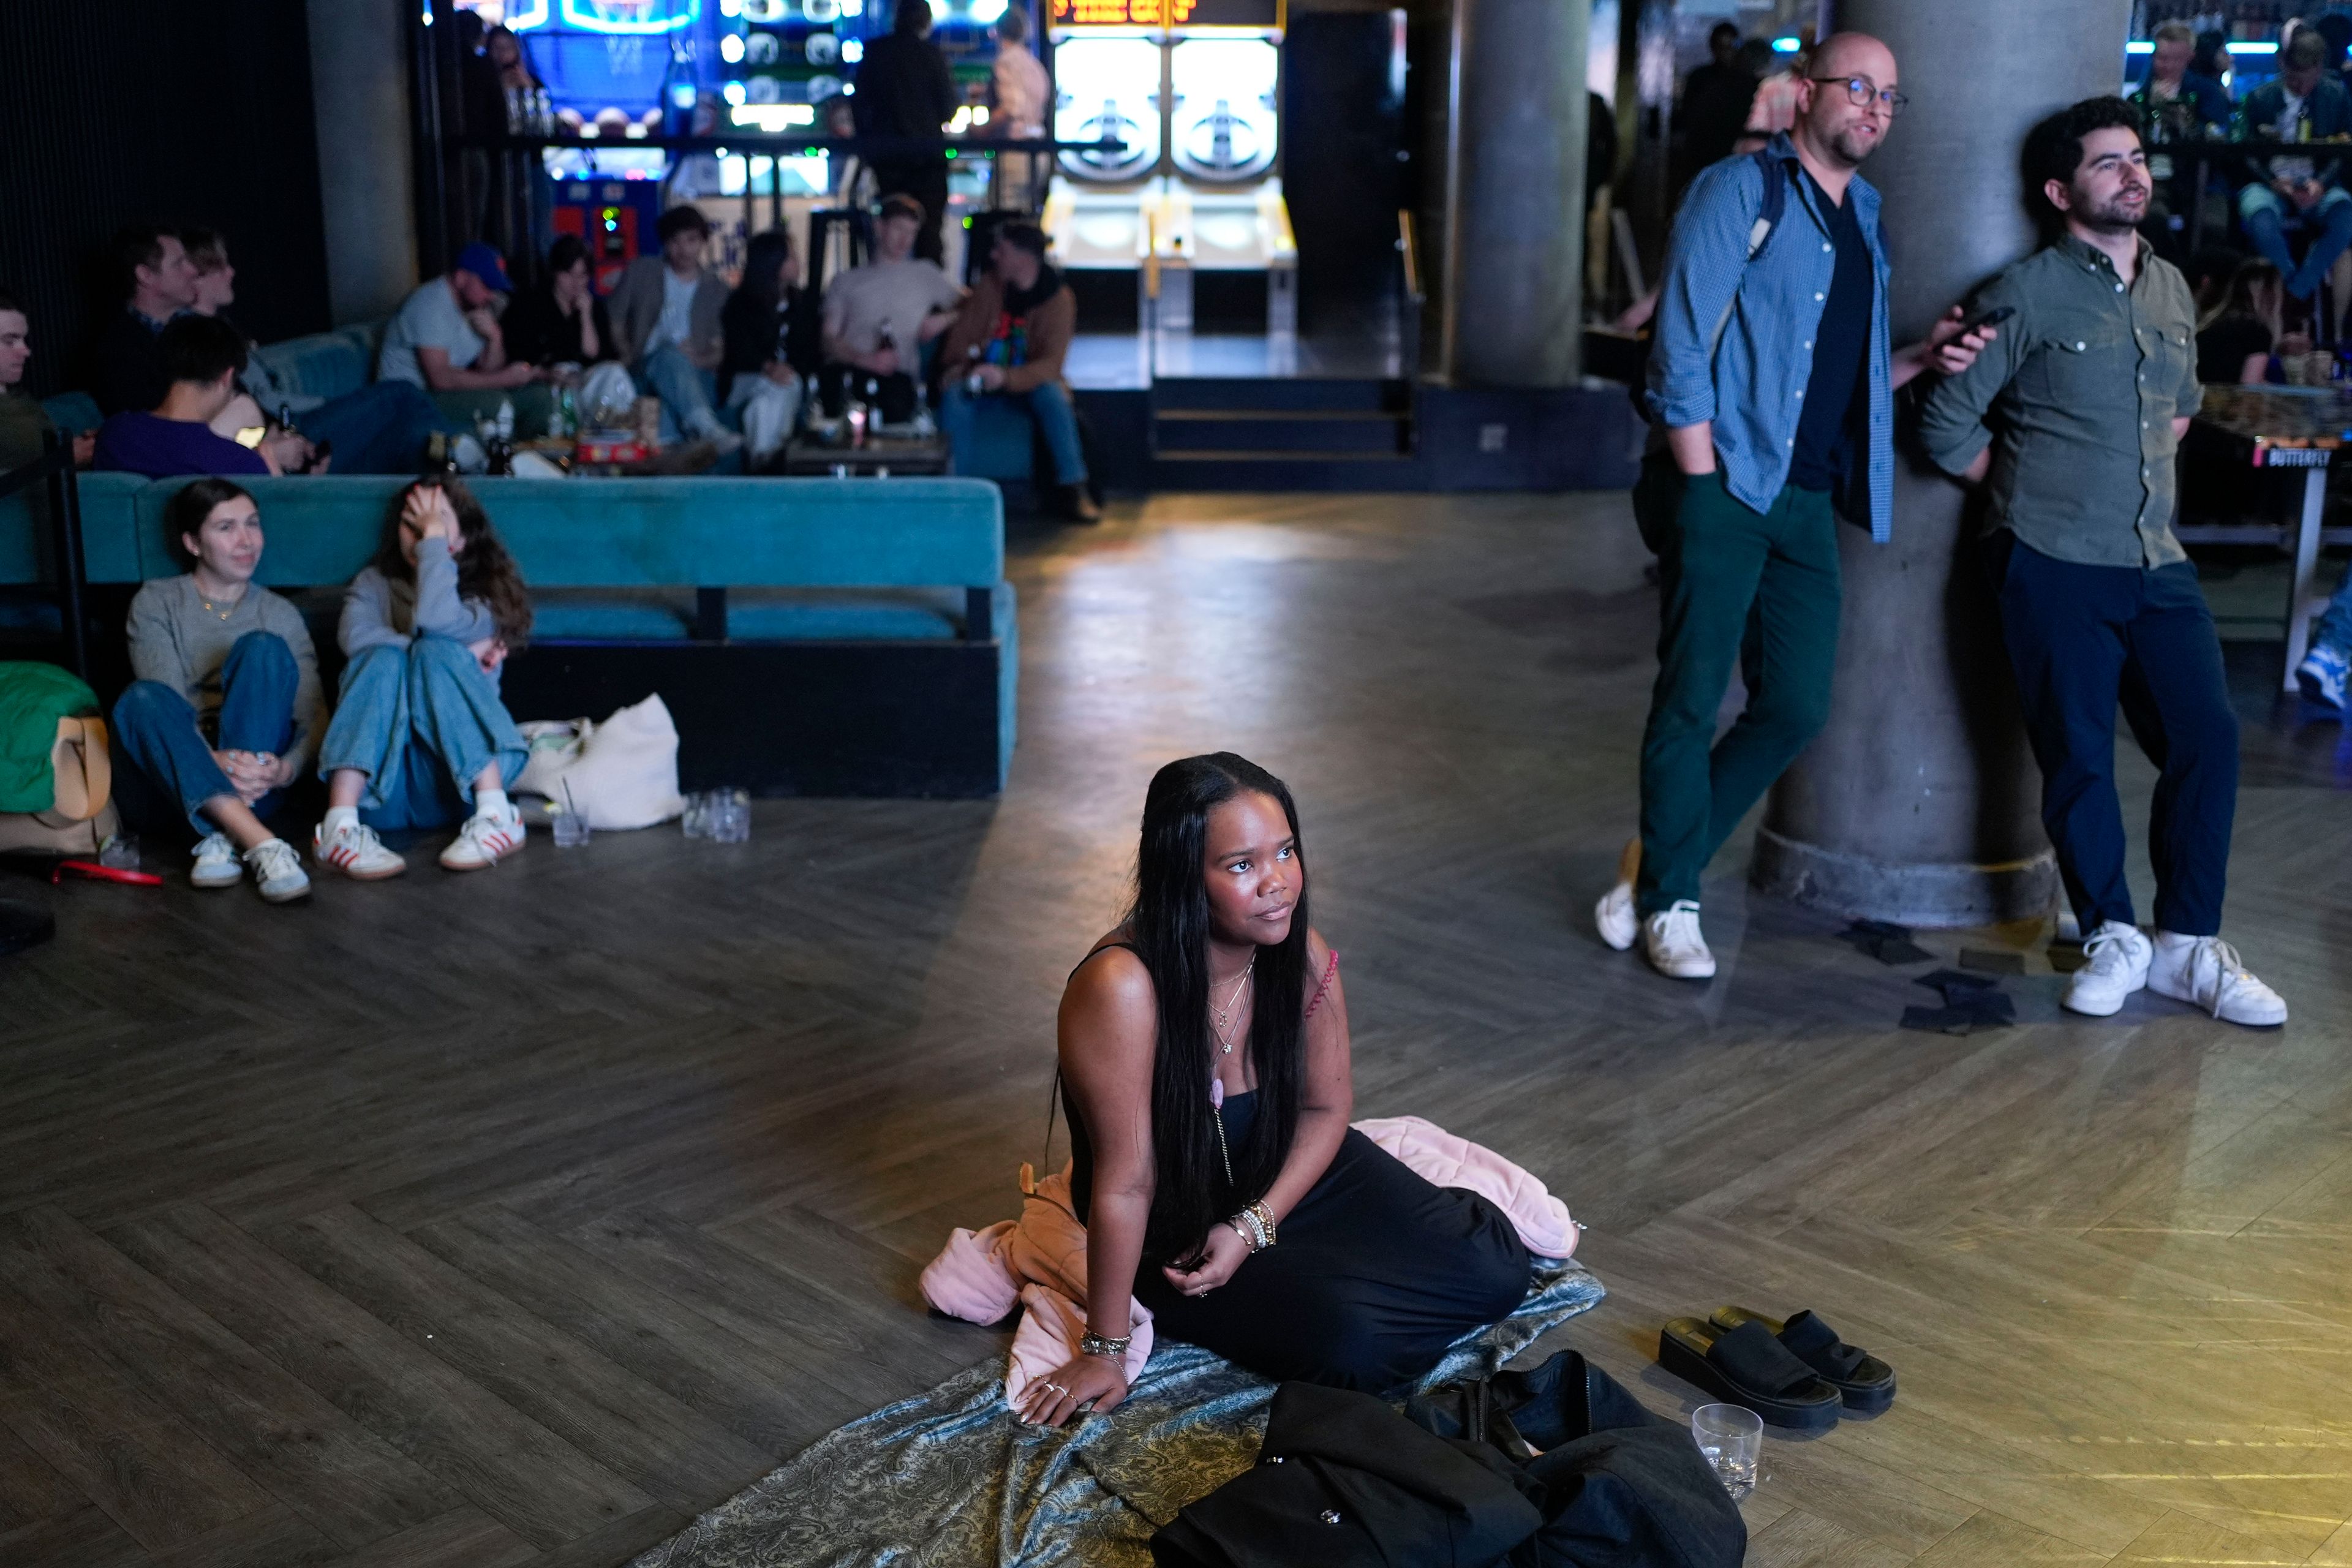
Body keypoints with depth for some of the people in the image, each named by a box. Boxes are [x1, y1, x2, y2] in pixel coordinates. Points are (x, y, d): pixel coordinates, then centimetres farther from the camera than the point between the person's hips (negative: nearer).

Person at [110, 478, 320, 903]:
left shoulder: (279, 614, 13)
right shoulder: (157, 602, 9)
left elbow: (315, 715, -1)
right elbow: (163, 704, -8)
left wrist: (287, 768, -25)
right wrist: (213, 760, -29)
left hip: (251, 788, 1)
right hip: (170, 782, -1)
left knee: (262, 648, -20)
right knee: (141, 698, -31)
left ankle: (224, 838, -34)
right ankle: (261, 844, -47)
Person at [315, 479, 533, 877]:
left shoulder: (485, 592, 11)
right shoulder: (374, 583, 19)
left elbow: (435, 620, -14)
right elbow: (356, 636, -5)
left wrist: (435, 538, -1)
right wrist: (460, 656, -8)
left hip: (461, 774, -1)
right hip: (376, 774, 2)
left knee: (437, 652, -22)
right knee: (384, 658, -22)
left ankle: (497, 815, -33)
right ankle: (339, 827, -38)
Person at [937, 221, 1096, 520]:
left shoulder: (1059, 299, -11)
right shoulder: (988, 286, -2)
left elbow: (1051, 364, -19)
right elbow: (963, 334, 9)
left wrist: (1005, 377, -35)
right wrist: (956, 365, -12)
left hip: (1028, 380, -2)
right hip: (981, 375, 2)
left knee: (1054, 396, -34)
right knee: (953, 396, -30)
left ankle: (1073, 488, -27)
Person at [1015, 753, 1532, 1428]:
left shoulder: (1302, 956, -15)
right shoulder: (1121, 987, -33)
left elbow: (1326, 1108, 0)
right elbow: (1125, 1186, -28)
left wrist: (1253, 1226, -14)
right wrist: (1103, 1352, -18)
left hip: (1289, 1173, 5)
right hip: (1174, 1233, -4)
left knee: (1496, 1269, -9)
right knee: (1348, 1341, -26)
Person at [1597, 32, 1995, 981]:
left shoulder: (1864, 221, 18)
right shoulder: (1742, 190, -4)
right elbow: (1683, 346, -10)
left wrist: (1921, 358, 4)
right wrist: (1705, 492, -15)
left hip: (1809, 501, 7)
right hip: (1725, 486, -7)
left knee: (1796, 708, 6)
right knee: (1692, 701, -1)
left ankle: (1659, 859, 21)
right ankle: (1670, 901, 12)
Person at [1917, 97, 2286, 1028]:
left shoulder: (2172, 290, 12)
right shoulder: (2028, 296, -7)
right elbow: (1946, 424, -6)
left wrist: (2140, 484, 16)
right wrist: (2031, 494, 1)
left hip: (2158, 565, 5)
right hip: (2055, 568, -5)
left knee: (2208, 740, -1)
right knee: (2079, 757, 1)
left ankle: (2187, 947, 11)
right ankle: (2112, 939, 17)